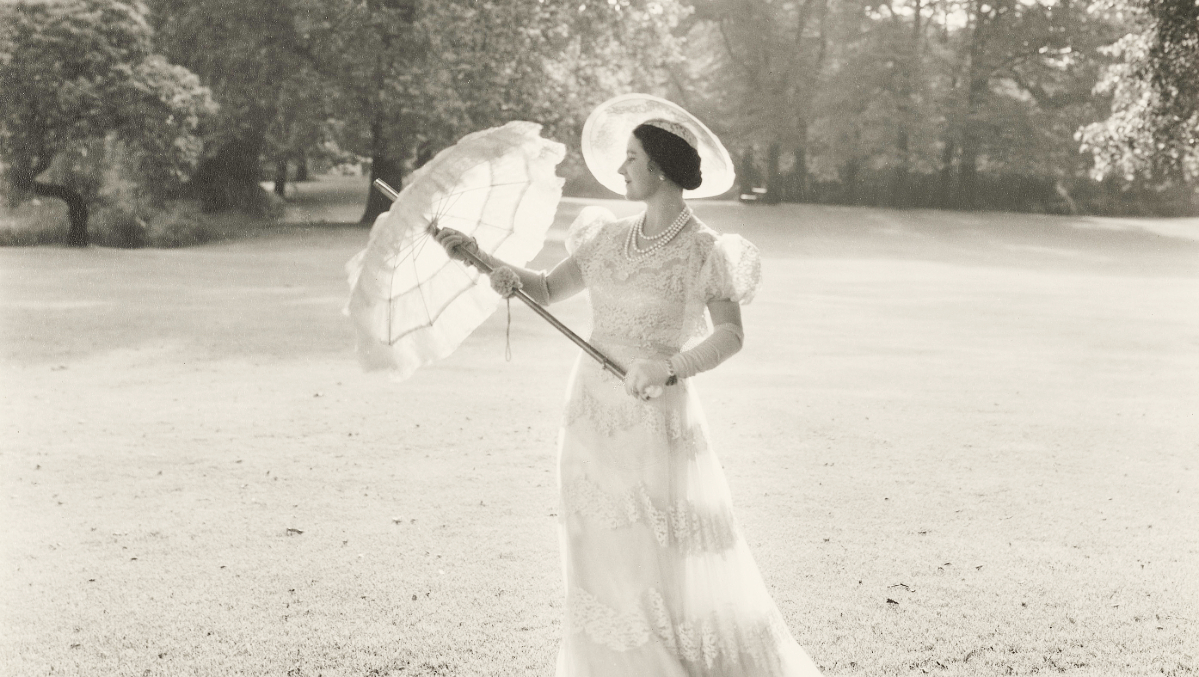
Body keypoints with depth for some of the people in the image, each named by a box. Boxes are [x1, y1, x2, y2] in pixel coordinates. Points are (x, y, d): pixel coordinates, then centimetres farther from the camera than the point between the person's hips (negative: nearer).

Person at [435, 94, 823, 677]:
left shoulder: (702, 251, -8)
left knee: (671, 569, -4)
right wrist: (479, 257, 4)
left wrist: (670, 366, -31)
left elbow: (730, 334, -16)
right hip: (592, 419, 6)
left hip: (656, 422, -6)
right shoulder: (610, 238, 9)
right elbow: (546, 289, 14)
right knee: (603, 568, 10)